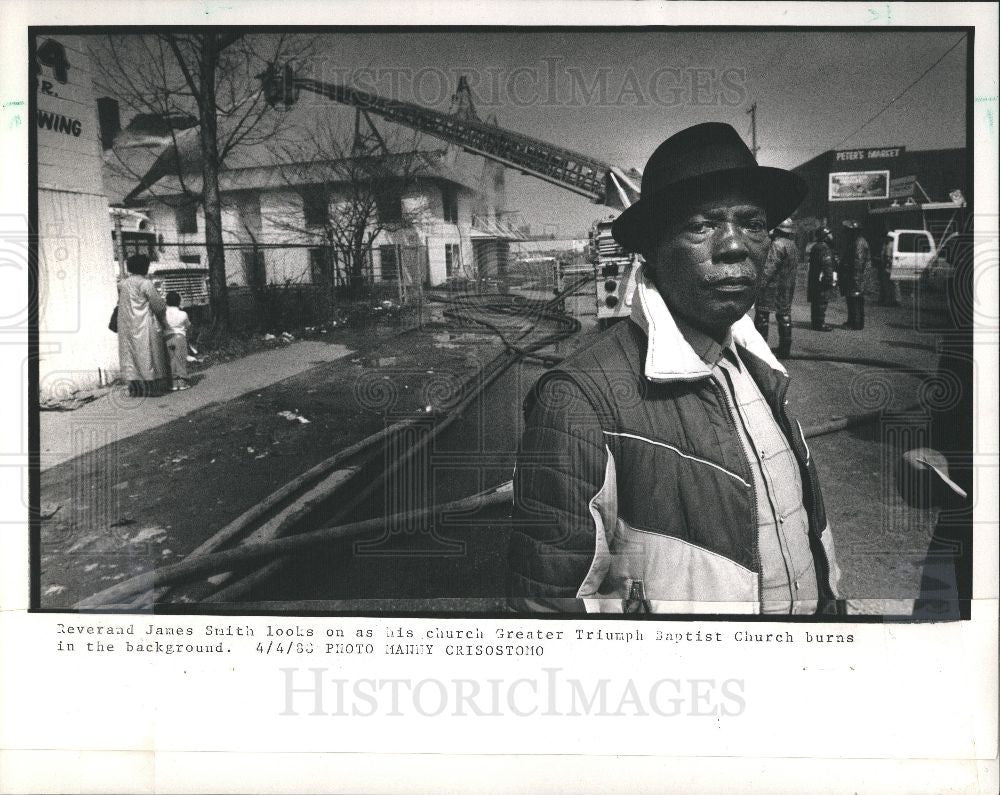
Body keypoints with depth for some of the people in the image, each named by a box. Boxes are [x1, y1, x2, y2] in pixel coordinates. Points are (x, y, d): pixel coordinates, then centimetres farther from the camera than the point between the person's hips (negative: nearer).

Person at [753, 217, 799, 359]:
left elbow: (770, 267, -20)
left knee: (762, 314, -2)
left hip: (773, 285, -9)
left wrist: (761, 282, -18)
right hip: (788, 287, 9)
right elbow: (795, 266, 17)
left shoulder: (777, 244, -15)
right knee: (784, 316, 10)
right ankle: (785, 349, 13)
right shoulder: (793, 245, 13)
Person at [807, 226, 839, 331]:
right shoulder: (824, 248, -15)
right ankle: (820, 324, -6)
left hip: (815, 281, 11)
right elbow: (827, 266, -21)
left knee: (816, 303, 14)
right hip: (822, 280, -11)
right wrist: (830, 280, -21)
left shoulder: (816, 247, 18)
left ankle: (815, 323, 21)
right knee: (822, 303, -7)